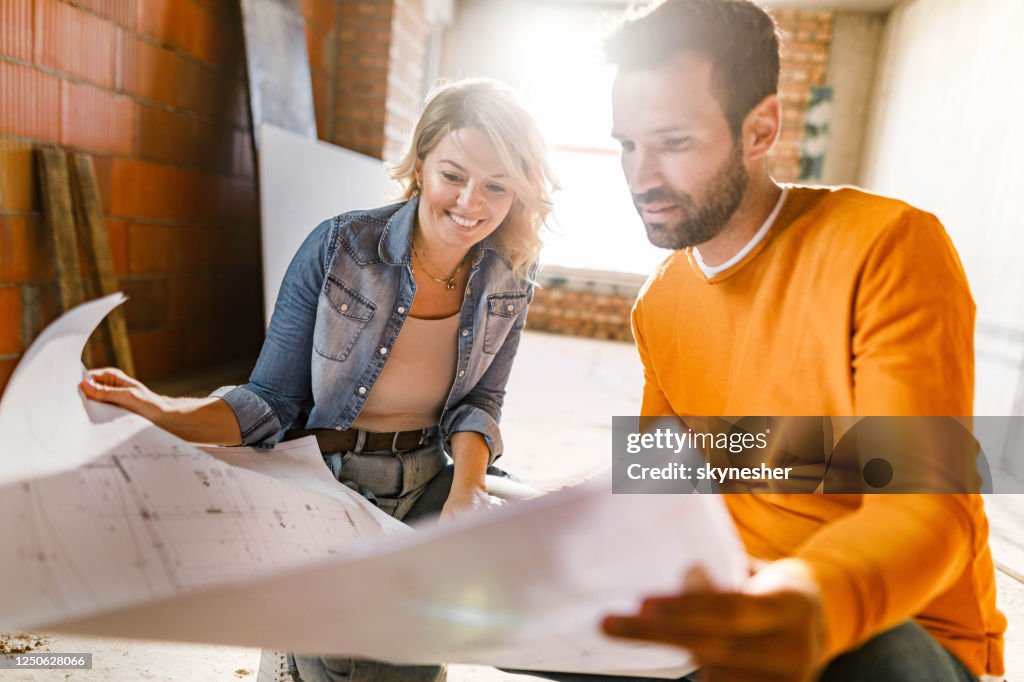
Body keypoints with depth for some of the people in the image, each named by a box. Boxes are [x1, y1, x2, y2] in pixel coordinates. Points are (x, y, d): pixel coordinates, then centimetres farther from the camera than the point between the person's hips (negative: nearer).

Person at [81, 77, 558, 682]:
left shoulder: (510, 277, -5)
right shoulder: (339, 248, -15)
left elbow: (480, 401, 2)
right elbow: (273, 402, -9)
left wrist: (465, 489, -17)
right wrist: (164, 413, -28)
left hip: (428, 479, 4)